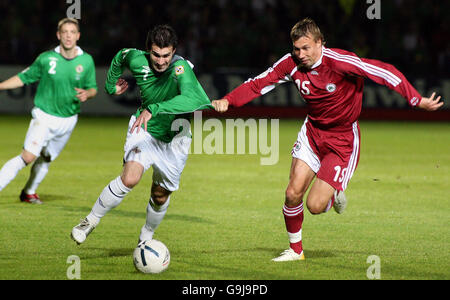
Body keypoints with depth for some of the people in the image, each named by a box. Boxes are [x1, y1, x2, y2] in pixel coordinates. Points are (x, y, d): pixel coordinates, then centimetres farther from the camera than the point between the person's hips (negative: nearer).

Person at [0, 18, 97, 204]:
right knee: (28, 156, -18)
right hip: (44, 116, -3)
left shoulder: (86, 61, -3)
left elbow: (93, 88, 8)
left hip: (68, 120, 3)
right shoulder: (46, 58, -8)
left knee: (45, 159, 13)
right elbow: (23, 78, 4)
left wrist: (87, 94, -15)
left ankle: (28, 192, 34)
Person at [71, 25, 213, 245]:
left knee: (160, 196, 10)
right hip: (145, 132, 1)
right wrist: (111, 85, 20)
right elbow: (121, 56, 11)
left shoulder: (180, 68, -30)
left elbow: (190, 99, -50)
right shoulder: (137, 60, -16)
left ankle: (146, 238, 39)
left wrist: (153, 109, -57)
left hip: (174, 139, -1)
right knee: (130, 179, -24)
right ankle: (91, 221, -8)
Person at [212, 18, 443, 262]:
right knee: (293, 193, -8)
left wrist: (418, 101, -23)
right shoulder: (291, 63, -9)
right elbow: (258, 84, -4)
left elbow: (385, 72, -21)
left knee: (315, 206, -13)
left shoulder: (340, 62, -23)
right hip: (312, 131, 4)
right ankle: (295, 250, 15)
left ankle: (335, 196, 25)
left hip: (343, 139, -4)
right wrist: (228, 100, -20)